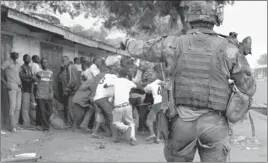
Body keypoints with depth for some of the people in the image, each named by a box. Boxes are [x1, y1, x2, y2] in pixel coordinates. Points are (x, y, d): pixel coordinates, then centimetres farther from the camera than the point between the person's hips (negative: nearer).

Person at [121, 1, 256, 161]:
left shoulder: (173, 44, -7)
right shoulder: (228, 50, -9)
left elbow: (139, 49, 11)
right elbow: (249, 89, 0)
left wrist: (129, 41, 35)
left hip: (182, 123, 1)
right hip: (213, 125, -1)